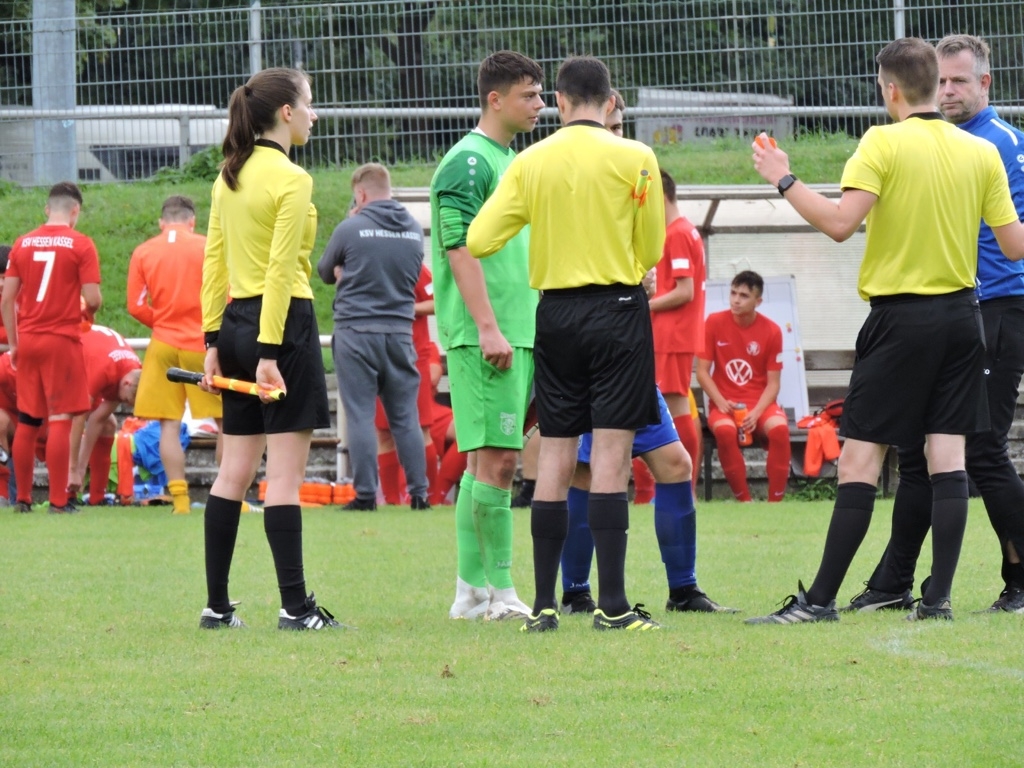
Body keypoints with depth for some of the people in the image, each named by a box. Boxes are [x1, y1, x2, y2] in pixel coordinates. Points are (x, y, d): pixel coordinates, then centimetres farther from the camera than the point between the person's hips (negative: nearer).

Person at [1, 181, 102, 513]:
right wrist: (90, 308, 12)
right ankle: (59, 501, -7)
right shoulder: (80, 245, -7)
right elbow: (93, 300, -11)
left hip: (28, 340, 4)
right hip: (62, 341, -4)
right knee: (60, 420, -4)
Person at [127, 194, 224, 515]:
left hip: (164, 345, 2)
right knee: (226, 421, 6)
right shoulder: (208, 247, -2)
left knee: (169, 424, 4)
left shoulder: (142, 253, 3)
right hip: (203, 343, -2)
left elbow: (136, 307, 0)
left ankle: (180, 498, -1)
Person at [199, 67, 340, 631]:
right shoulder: (290, 179, -11)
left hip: (236, 322, 8)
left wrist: (213, 341, 13)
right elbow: (280, 270, -16)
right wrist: (269, 351, -18)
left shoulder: (230, 176, 12)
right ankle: (295, 607, -7)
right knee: (284, 474, -7)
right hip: (282, 321, -8)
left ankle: (217, 605, 10)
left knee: (234, 471, 10)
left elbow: (214, 262, 12)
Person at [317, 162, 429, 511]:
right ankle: (418, 492, 4)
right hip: (400, 332, 4)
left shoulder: (351, 229, -7)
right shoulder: (414, 230, 4)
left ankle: (365, 494, -4)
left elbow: (325, 272, 7)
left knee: (360, 415, -1)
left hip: (356, 331, -3)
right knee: (405, 416, 7)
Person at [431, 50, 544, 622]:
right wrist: (488, 327, -21)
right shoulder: (469, 162, -9)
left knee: (485, 461, 9)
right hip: (486, 335, -9)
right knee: (496, 459, -9)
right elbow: (460, 247, -16)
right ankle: (500, 592, -8)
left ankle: (472, 591, 11)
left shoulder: (512, 162, 20)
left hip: (518, 332, 9)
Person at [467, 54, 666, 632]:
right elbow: (651, 250, -1)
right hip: (618, 310, -3)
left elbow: (478, 241, -1)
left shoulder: (531, 162, 1)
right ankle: (612, 603, -11)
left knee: (555, 459, 7)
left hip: (556, 313, 3)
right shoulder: (634, 158, -6)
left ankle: (544, 604, 7)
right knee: (612, 455, -5)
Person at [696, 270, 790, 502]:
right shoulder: (714, 323, -2)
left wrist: (757, 412, -19)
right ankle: (744, 500, -24)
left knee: (779, 428, -34)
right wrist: (721, 403, -16)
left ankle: (775, 500, -23)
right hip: (725, 402, 0)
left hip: (760, 403, 0)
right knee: (725, 430, -36)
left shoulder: (771, 331, -3)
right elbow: (702, 371, -1)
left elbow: (773, 383, -2)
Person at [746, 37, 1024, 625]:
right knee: (948, 455, 4)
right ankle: (939, 597, -1)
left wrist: (784, 181, -8)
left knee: (860, 460, -3)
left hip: (900, 318, -4)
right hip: (961, 314, 4)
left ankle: (821, 599, -4)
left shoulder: (884, 143, -10)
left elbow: (840, 224, -20)